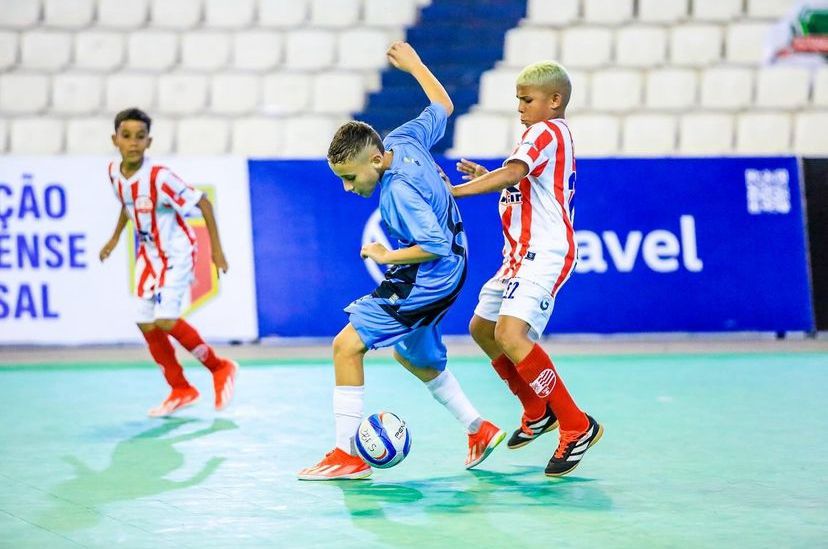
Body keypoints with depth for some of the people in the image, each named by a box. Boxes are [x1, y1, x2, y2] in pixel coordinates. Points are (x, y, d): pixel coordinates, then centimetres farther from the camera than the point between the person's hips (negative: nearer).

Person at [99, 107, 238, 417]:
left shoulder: (159, 177, -26)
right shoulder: (115, 173, -6)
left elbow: (203, 204, -19)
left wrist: (216, 249, -18)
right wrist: (115, 237, 19)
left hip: (176, 252, -7)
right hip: (148, 253, 7)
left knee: (166, 320, -19)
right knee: (147, 325, 3)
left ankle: (220, 368, 3)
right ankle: (181, 390, 20)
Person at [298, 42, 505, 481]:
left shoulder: (399, 191, -28)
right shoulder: (403, 140, -4)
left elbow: (436, 245, -30)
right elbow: (442, 107, 13)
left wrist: (386, 257, -20)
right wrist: (414, 65, 24)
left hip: (427, 280, -10)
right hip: (443, 277, 10)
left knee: (347, 344, -12)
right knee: (412, 354, 28)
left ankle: (347, 454, -11)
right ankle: (478, 429, 35)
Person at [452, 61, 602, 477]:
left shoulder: (546, 132, -9)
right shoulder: (553, 136, 22)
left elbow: (513, 173, -26)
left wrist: (455, 191, -30)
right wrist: (487, 178, 15)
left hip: (544, 253, -11)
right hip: (522, 254, 11)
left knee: (510, 334, -26)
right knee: (481, 329, 20)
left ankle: (577, 427, -21)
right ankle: (538, 412, 34)